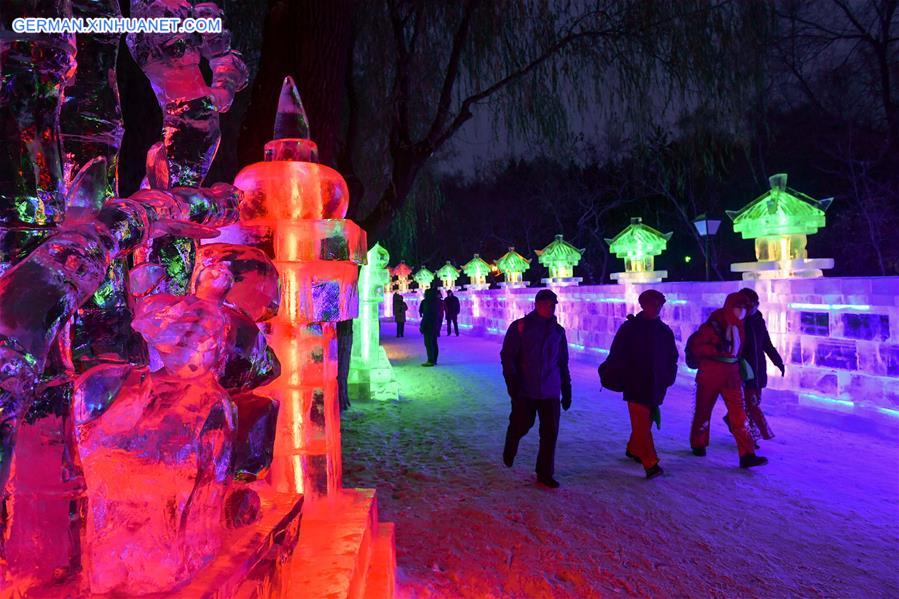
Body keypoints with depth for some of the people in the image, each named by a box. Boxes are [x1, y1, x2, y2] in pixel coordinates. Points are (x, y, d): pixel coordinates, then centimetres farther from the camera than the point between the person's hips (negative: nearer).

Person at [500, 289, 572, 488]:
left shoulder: (558, 331, 10)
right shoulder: (520, 327, -3)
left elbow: (563, 363, 16)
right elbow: (507, 356, -5)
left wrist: (566, 390, 14)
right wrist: (512, 382, -15)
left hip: (550, 392, 3)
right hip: (524, 390, -3)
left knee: (550, 432, 2)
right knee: (520, 426, 6)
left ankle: (545, 473, 16)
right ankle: (510, 449, 40)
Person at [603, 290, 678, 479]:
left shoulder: (665, 331, 10)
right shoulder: (629, 328, -3)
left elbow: (672, 358, 19)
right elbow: (616, 356, -3)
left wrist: (668, 378, 8)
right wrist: (622, 378, -9)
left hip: (656, 387, 5)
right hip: (635, 386, -5)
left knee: (645, 421, 14)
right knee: (642, 424, -9)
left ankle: (633, 449, 35)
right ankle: (651, 463, -7)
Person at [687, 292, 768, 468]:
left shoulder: (738, 327, 6)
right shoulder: (714, 325, -15)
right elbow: (693, 344, -17)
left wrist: (739, 364, 10)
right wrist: (716, 350, -26)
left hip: (731, 375, 5)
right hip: (710, 374, -5)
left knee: (738, 414, -2)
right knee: (703, 410, 11)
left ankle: (747, 455, -2)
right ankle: (698, 444, 31)